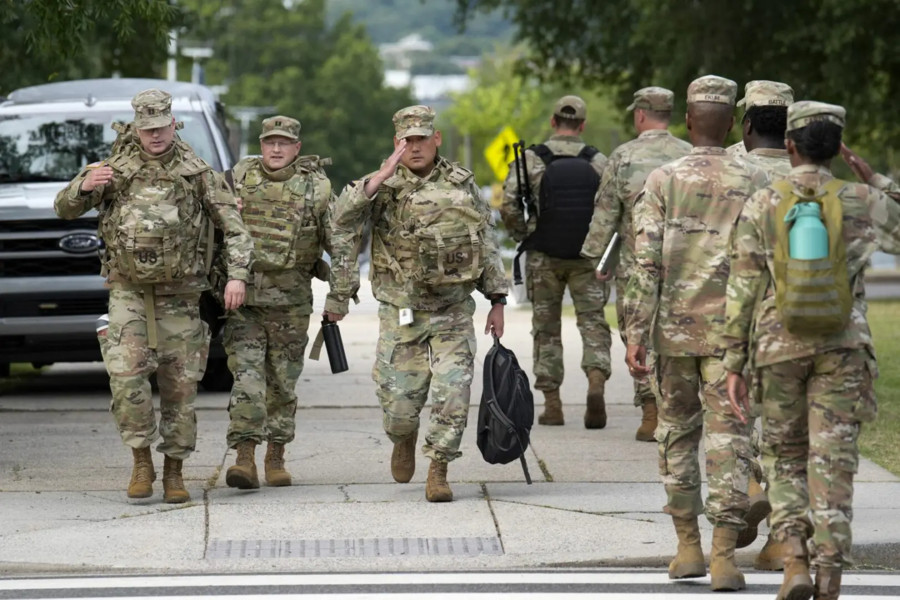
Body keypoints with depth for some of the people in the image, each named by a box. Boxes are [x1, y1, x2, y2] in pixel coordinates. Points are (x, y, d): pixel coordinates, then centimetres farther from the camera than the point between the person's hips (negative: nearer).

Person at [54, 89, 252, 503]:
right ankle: (141, 461, -4)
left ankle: (173, 473, 12)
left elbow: (233, 225, 3)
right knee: (126, 375, -17)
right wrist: (85, 186, -19)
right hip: (128, 291, 0)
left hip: (179, 295, 0)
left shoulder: (197, 172, 0)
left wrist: (237, 275, -11)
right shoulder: (117, 169, 2)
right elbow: (65, 209, 4)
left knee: (180, 385, 1)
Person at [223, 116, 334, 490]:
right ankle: (245, 458, -15)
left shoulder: (316, 187, 2)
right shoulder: (239, 178, 5)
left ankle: (276, 458, 21)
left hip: (291, 303, 0)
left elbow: (338, 241, 4)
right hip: (242, 295, 0)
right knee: (246, 376, -11)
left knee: (283, 382, 8)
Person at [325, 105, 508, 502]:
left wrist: (497, 301, 9)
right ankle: (404, 440, 36)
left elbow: (487, 243, 12)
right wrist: (382, 177, -29)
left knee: (452, 393, -9)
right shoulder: (384, 187, -3)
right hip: (402, 315, -1)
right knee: (400, 399, 2)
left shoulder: (462, 184, 5)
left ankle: (438, 472, 4)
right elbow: (343, 219, -21)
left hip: (453, 312, 1)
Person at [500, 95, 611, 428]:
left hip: (543, 256, 0)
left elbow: (508, 206, -11)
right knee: (593, 323, 3)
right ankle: (596, 383, -22)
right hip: (587, 257, 0)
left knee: (547, 329, 11)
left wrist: (521, 237, 6)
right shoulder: (598, 162, -2)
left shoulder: (531, 160, -5)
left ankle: (552, 404, 9)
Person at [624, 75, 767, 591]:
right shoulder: (751, 185, -2)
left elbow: (647, 264, -7)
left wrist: (635, 333, -5)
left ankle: (688, 548, 18)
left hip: (674, 329, 1)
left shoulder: (663, 181, -2)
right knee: (728, 437, -2)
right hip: (730, 331, -1)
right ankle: (724, 556, -11)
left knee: (677, 432, 15)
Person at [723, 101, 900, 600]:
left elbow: (742, 292, -2)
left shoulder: (760, 207, -1)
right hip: (842, 348, 0)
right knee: (832, 466, 1)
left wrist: (734, 366, 2)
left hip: (779, 347, 0)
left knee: (784, 458, 15)